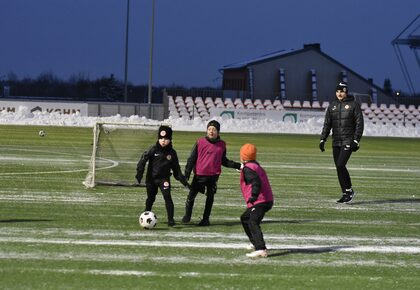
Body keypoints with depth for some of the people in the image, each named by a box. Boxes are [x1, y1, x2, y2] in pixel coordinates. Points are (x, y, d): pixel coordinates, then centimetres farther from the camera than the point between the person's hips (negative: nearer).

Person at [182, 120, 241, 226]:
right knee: (191, 195, 0)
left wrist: (237, 165, 8)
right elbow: (192, 159, 1)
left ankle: (206, 219, 18)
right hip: (199, 175, -2)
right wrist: (186, 174, -4)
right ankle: (187, 216, 19)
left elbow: (224, 161, 17)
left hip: (214, 175, 2)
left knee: (210, 197, 6)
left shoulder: (222, 145, 5)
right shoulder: (200, 142, -1)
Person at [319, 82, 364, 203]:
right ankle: (346, 193, 10)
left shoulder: (354, 105, -2)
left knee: (340, 165, -17)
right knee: (339, 167, 3)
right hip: (336, 142, 6)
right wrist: (323, 139, 9)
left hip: (348, 142, -6)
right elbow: (327, 124, 16)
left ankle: (349, 190, -6)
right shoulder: (332, 106, 12)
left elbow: (359, 123, -4)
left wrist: (356, 140, -12)